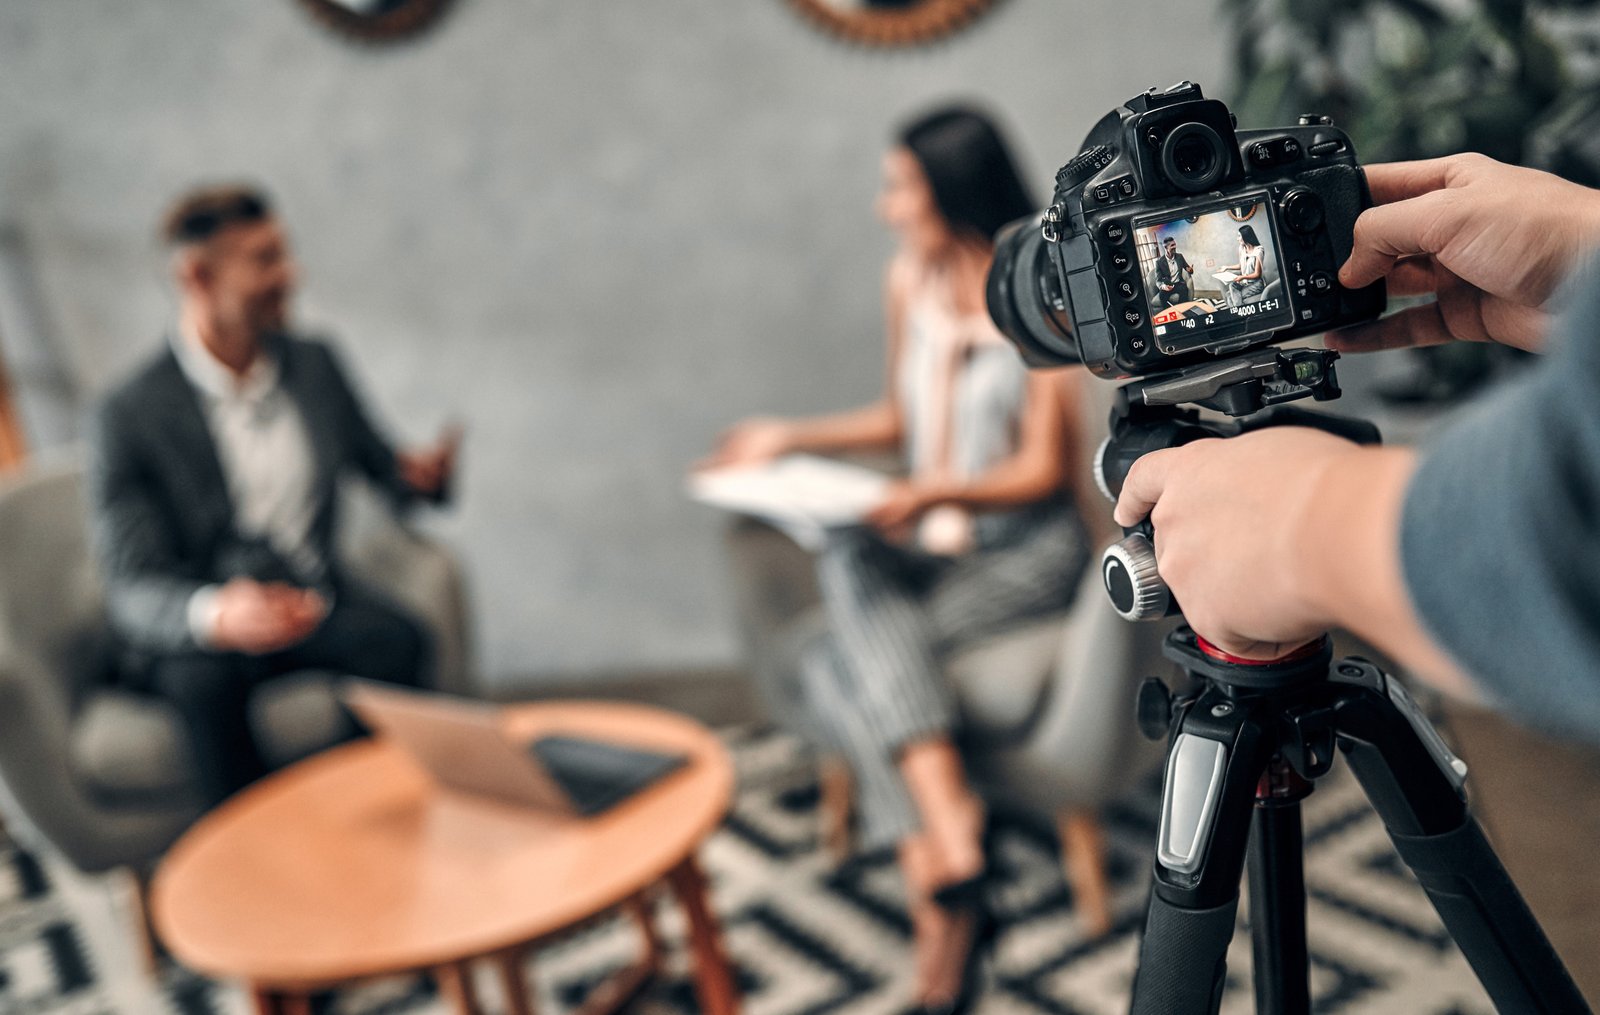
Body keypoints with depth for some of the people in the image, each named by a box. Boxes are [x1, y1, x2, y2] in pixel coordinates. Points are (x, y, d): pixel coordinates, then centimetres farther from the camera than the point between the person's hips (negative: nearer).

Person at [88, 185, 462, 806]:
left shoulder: (313, 364, 5)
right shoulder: (128, 416, -11)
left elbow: (378, 462, 19)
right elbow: (131, 590, -18)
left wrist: (418, 473, -7)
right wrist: (215, 615, -41)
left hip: (312, 604, 3)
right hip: (191, 634, -3)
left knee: (396, 639, -28)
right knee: (205, 679, -36)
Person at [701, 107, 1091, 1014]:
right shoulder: (912, 279, 8)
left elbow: (1045, 471, -11)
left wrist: (936, 494, -27)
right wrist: (791, 438, 9)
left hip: (1023, 546, -5)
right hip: (921, 538, 5)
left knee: (846, 671, -27)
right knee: (851, 565, -31)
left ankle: (938, 894, -20)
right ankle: (950, 836, -37)